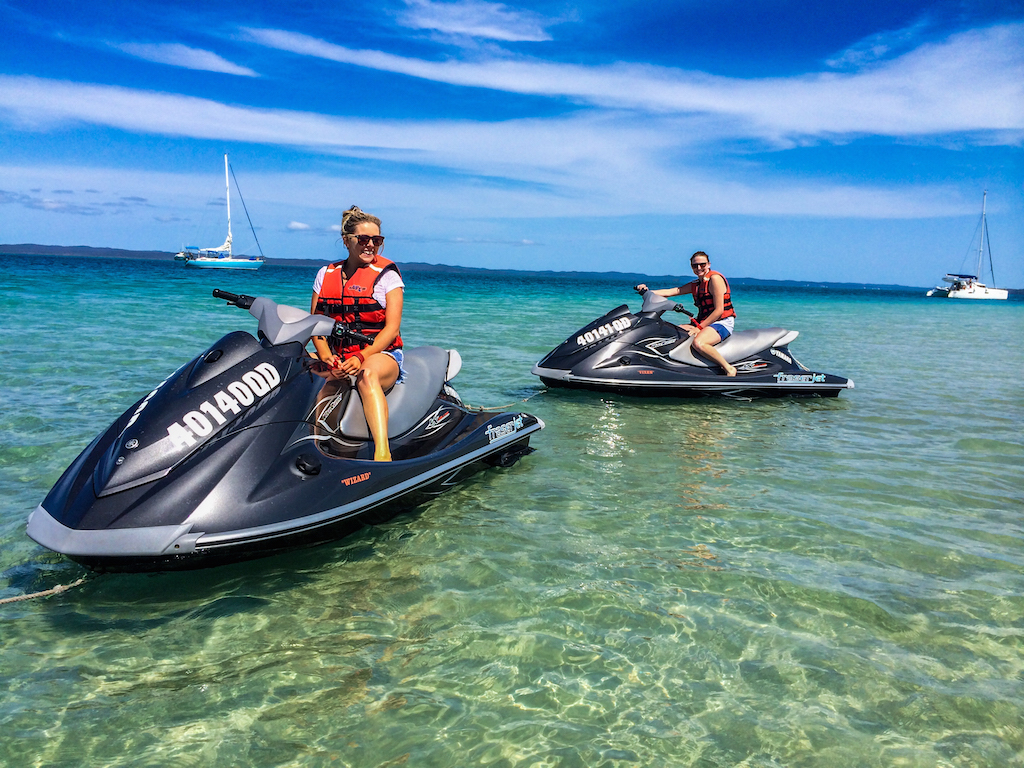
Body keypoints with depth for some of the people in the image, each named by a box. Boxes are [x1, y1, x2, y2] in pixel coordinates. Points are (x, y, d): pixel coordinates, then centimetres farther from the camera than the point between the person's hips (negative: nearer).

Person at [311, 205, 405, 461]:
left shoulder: (387, 273, 2)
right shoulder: (326, 274, 14)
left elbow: (392, 328, -6)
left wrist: (361, 358, -20)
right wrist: (326, 356, -12)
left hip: (382, 355, -5)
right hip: (337, 357, 5)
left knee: (367, 375, -39)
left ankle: (382, 453, -52)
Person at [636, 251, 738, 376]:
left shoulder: (715, 278, -10)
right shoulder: (695, 285, 15)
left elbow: (719, 310, -16)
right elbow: (671, 291, 9)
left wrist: (699, 327, -18)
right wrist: (647, 292, -4)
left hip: (722, 322, -9)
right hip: (703, 322, 9)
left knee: (698, 343, -36)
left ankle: (729, 368, -23)